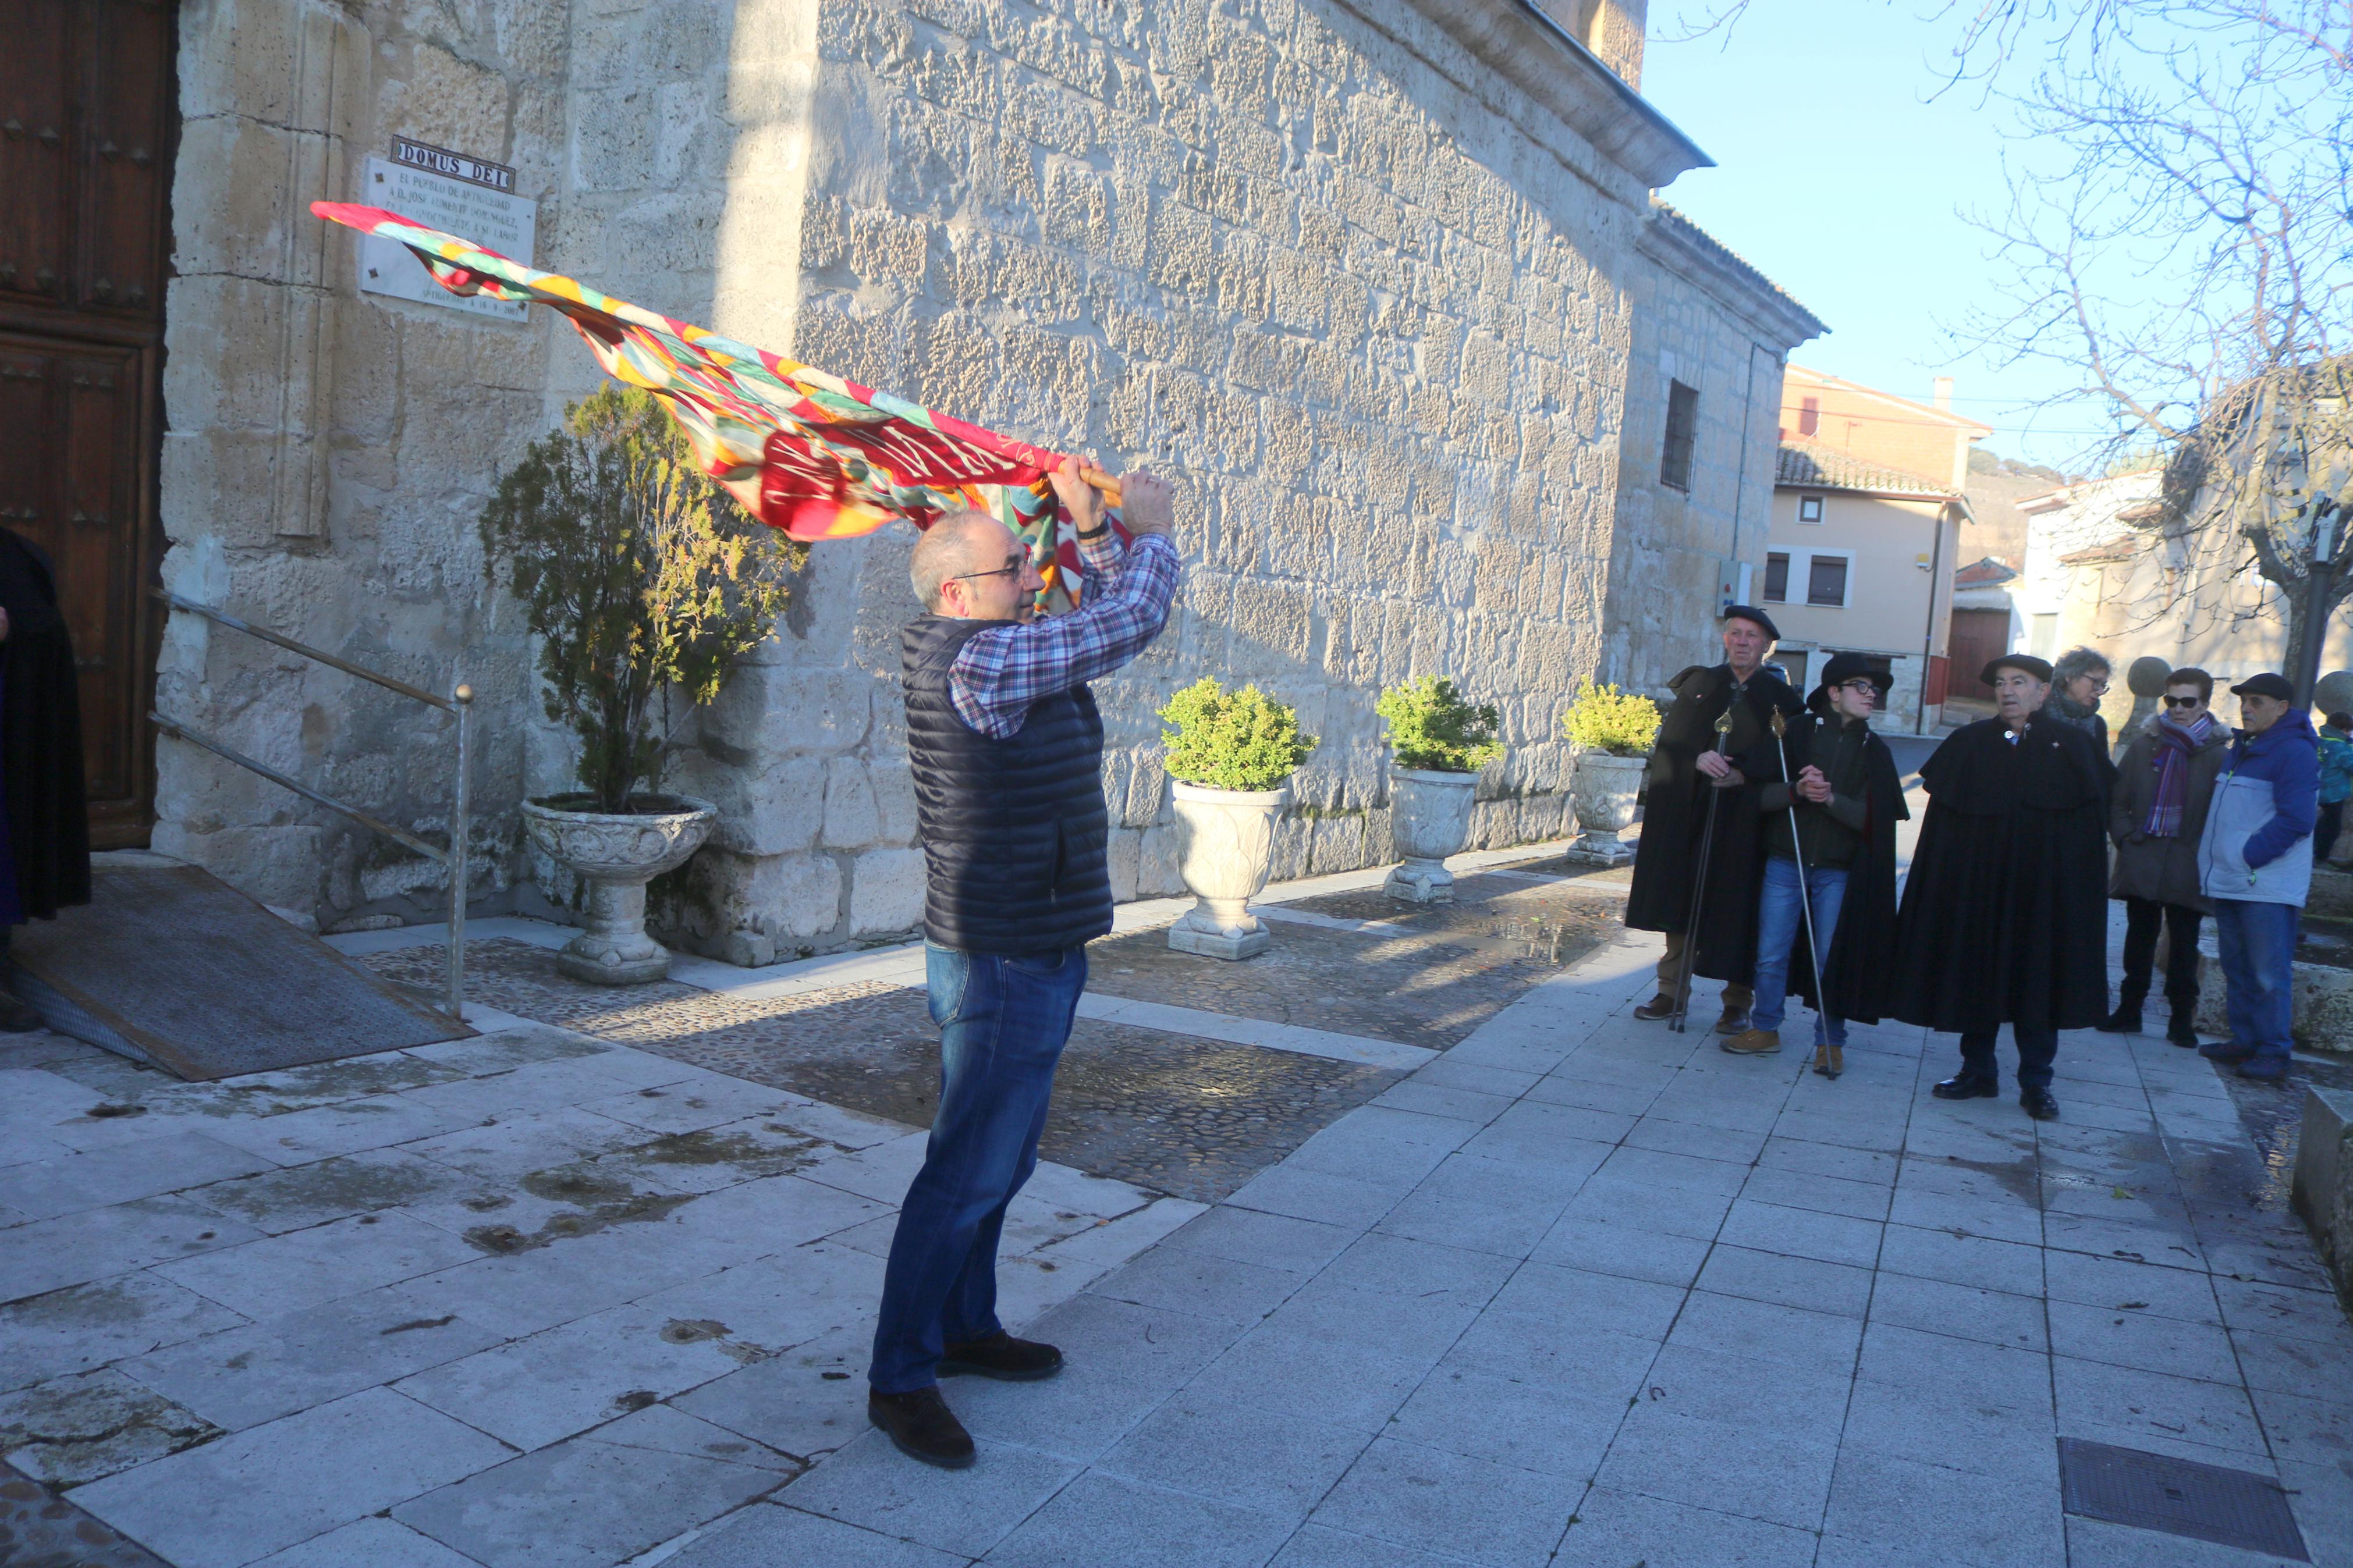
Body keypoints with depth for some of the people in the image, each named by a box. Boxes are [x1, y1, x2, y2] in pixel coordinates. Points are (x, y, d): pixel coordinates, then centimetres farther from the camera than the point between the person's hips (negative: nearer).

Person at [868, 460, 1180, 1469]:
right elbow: (1134, 620, -18)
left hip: (1028, 958, 10)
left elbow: (1109, 621, 22)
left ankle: (966, 1329, 35)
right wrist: (1148, 528, -2)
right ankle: (900, 1379, 9)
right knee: (965, 1176, -3)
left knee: (999, 1166, 21)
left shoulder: (1008, 654, 10)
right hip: (1003, 967, -10)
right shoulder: (980, 659, -21)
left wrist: (1095, 533, 11)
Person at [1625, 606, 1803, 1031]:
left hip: (1745, 818, -3)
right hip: (1687, 814, 3)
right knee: (1679, 899, 6)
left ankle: (1738, 1002, 9)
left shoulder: (1780, 698, 3)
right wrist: (1697, 759, -16)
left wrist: (1744, 774, -18)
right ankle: (1672, 991, 17)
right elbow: (1670, 742, 3)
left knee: (1736, 908, -2)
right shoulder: (1699, 684, 10)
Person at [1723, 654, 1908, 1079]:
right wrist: (1797, 789, -22)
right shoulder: (1796, 733, 2)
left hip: (1838, 872, 0)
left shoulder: (1875, 752, 5)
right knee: (1771, 955, 3)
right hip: (1785, 863, 0)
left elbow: (1870, 817, -4)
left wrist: (1830, 798, -21)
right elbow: (1762, 796, -3)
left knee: (1833, 960, 3)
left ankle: (1830, 1041, 17)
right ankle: (1765, 1029, 20)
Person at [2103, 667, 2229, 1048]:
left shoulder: (2217, 753, -1)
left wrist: (2206, 851, -9)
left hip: (2187, 869, -2)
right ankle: (2129, 1010, 20)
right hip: (2141, 864, 2)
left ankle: (2181, 1019, 15)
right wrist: (2126, 837, -3)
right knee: (2140, 938, 11)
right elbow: (2117, 799, 7)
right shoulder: (2144, 745, 5)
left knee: (2184, 945, 6)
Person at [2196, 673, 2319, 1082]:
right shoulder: (2242, 749, 17)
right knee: (2237, 968, 13)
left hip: (2268, 885, -9)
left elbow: (2296, 818, -18)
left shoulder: (2294, 752, -10)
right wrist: (2210, 852, 12)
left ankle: (2274, 1052, 1)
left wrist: (2248, 856, -17)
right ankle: (2245, 1040, 22)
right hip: (2230, 881, 9)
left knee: (2268, 972, -5)